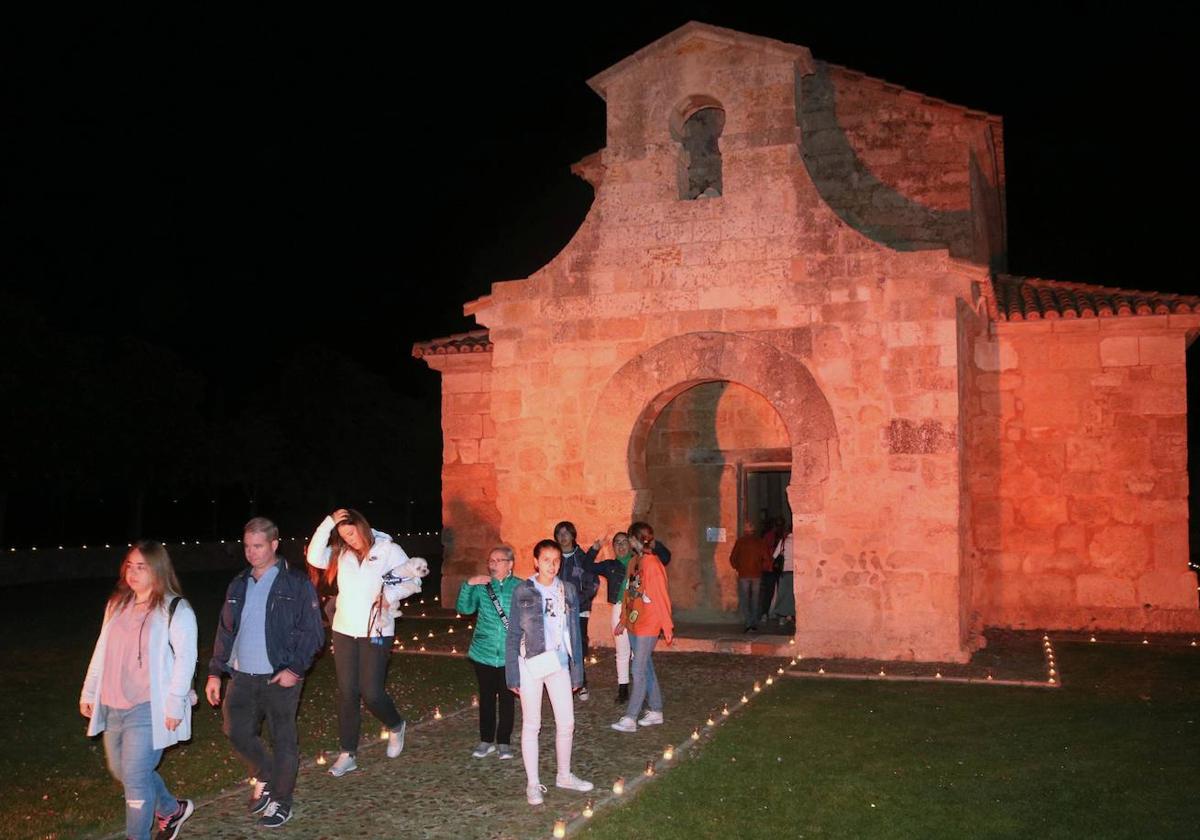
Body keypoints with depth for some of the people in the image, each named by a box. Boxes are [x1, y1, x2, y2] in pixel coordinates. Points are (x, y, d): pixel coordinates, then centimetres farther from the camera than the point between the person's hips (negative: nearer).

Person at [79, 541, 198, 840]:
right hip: (113, 707, 8)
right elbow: (102, 651, 15)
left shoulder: (175, 609, -10)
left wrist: (175, 703, -17)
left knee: (135, 776, -7)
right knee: (120, 770, 18)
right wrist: (89, 692, 16)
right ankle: (172, 809, 39)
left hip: (149, 709, -7)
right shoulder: (117, 604, 10)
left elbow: (186, 656, -13)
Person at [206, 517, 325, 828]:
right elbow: (225, 632, 15)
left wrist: (295, 668, -17)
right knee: (237, 732, 3)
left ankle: (281, 800, 19)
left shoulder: (296, 584, -6)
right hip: (242, 676, 5)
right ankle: (265, 778, 29)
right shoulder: (238, 584, 11)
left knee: (284, 739, 4)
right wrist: (215, 672, 10)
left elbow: (313, 633, -8)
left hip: (280, 677, -5)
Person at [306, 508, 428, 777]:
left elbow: (414, 582, -2)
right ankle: (347, 754, 16)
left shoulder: (389, 550, -4)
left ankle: (396, 726, 28)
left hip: (376, 632, -4)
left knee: (371, 692, -4)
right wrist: (328, 523, -14)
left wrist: (391, 595, -18)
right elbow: (314, 557, -11)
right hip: (344, 631, 4)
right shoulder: (341, 554, 6)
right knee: (347, 694, 7)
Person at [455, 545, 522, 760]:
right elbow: (463, 608, -7)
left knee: (506, 698, 6)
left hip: (510, 655, -1)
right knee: (486, 696, 11)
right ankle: (486, 740, 23)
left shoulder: (520, 587, -1)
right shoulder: (481, 586, 3)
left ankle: (504, 742, 18)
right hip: (484, 653, 2)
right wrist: (468, 585, -18)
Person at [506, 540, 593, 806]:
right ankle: (533, 783, 16)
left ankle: (564, 775, 27)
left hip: (558, 663, 3)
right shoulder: (523, 592, -3)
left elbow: (574, 631, 7)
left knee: (567, 723, 7)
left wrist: (577, 671, 6)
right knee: (531, 725, 5)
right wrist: (513, 674, -6)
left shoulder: (568, 590, 4)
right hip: (530, 664, -3)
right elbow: (513, 634, -2)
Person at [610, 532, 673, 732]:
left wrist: (668, 627, -14)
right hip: (633, 625, 8)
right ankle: (655, 711, 25)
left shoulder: (652, 564, -16)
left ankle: (630, 719, -1)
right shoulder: (633, 562, 8)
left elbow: (662, 597, -15)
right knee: (646, 669, 15)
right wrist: (624, 620, 17)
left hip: (647, 626, -8)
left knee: (639, 671, -5)